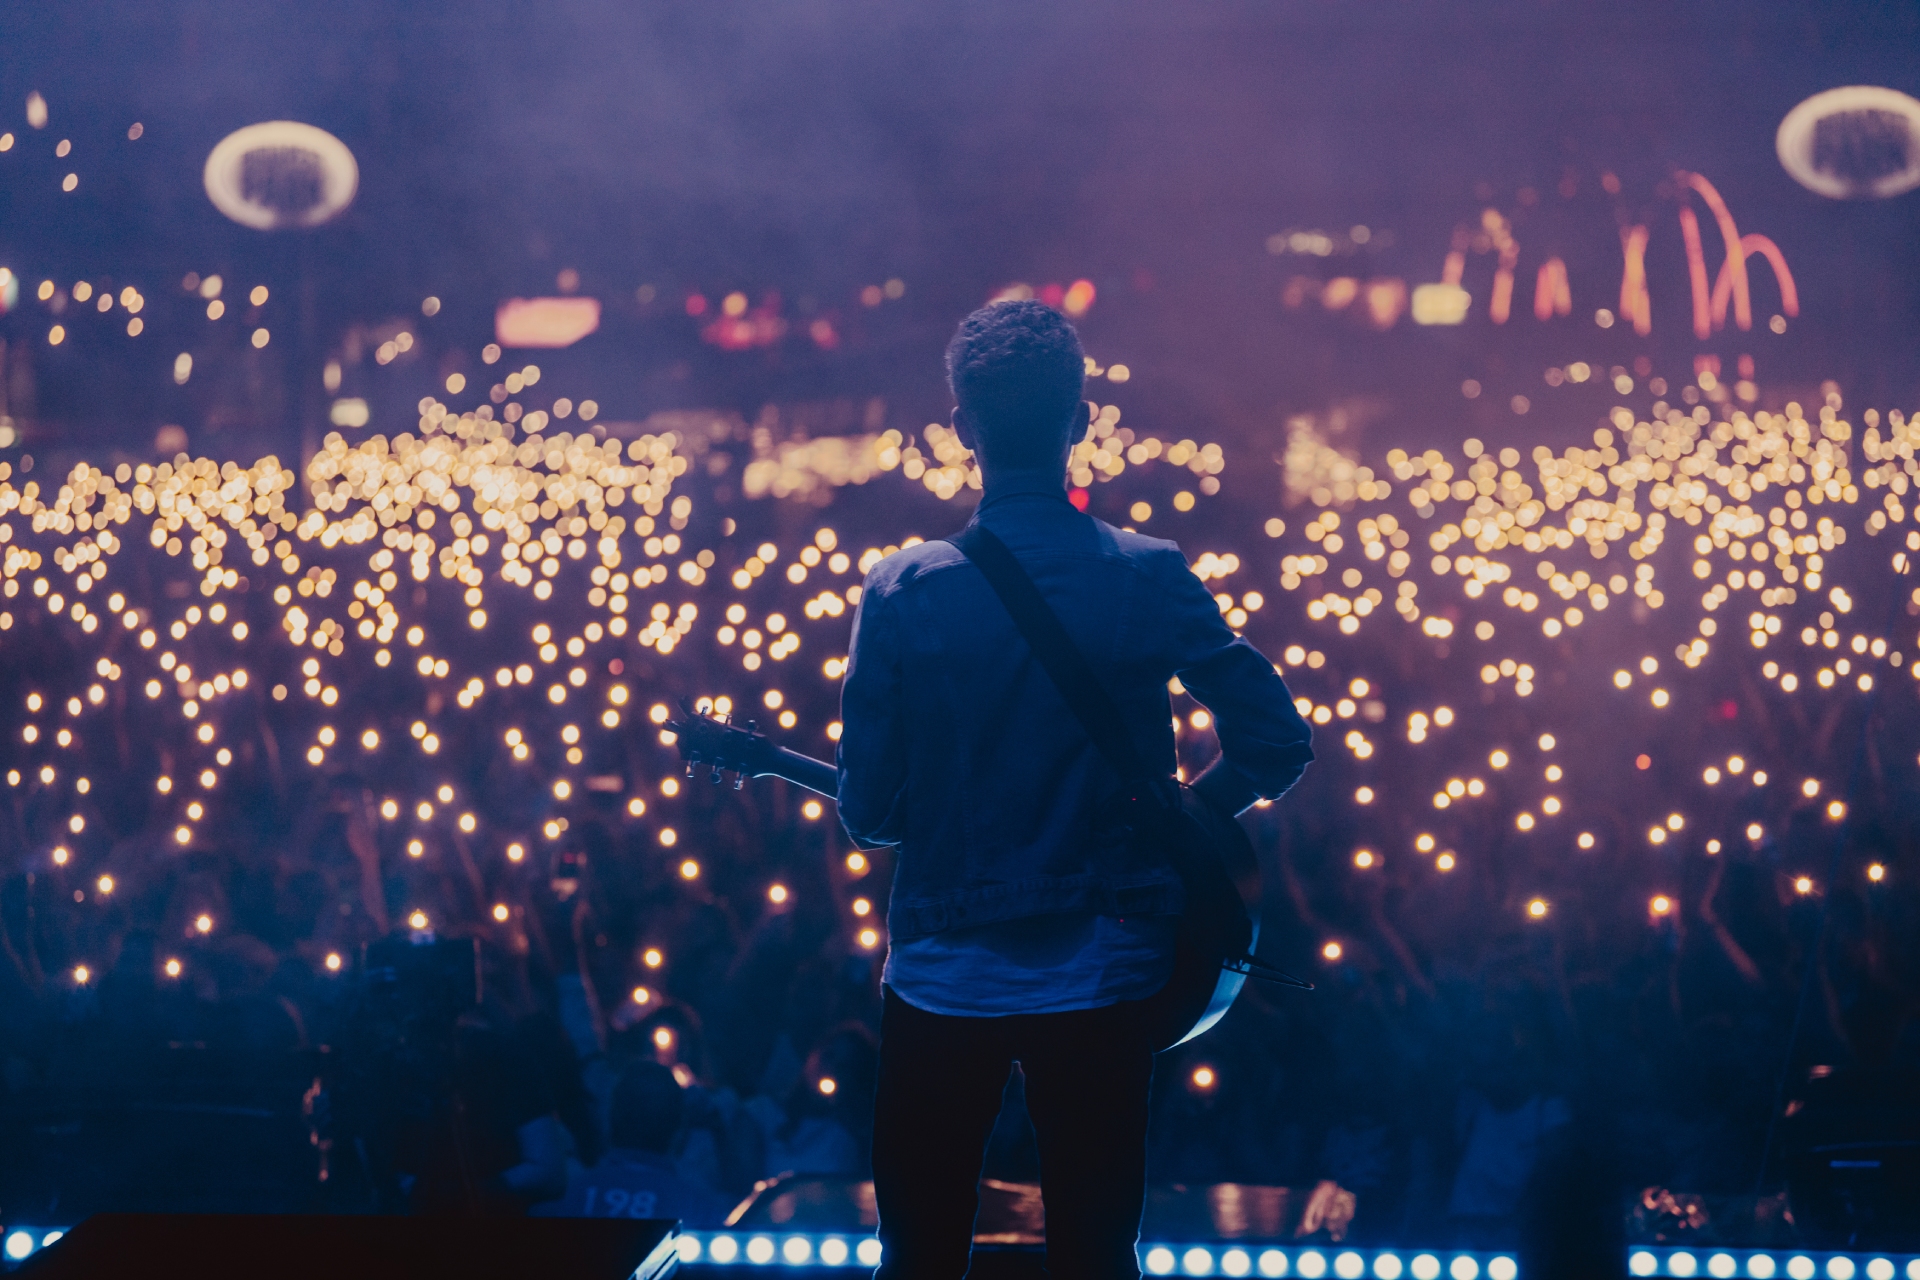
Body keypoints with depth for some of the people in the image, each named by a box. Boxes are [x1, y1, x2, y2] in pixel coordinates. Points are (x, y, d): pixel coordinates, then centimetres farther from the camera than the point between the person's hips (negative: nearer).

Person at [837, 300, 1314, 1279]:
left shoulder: (902, 591, -8)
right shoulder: (1149, 580, -7)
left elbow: (869, 809, -5)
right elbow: (1277, 742, -7)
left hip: (941, 975, 0)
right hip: (1101, 970, 0)